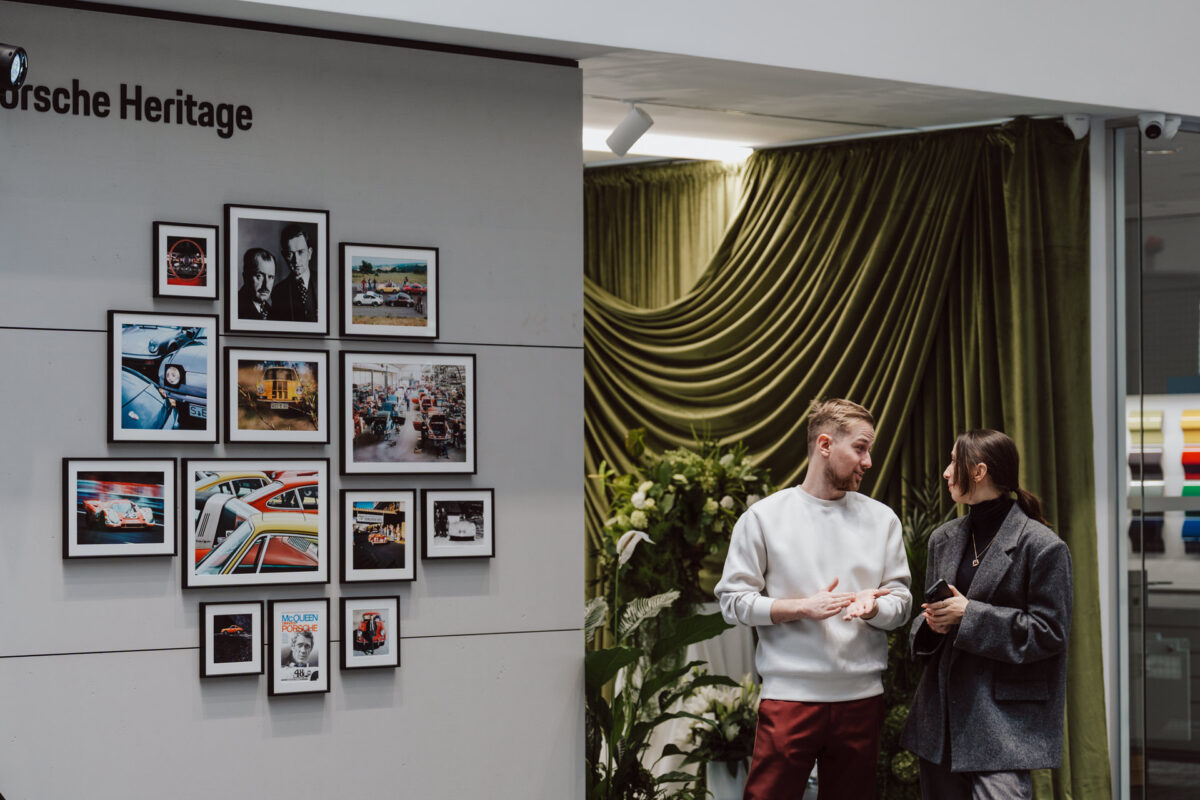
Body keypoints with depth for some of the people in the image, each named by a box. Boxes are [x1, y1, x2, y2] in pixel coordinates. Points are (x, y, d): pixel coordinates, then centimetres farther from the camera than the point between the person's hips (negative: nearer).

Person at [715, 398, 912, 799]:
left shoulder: (882, 520, 9)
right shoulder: (763, 517, 0)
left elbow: (901, 603, 9)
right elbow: (733, 601, -1)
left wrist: (871, 607, -14)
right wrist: (804, 607, -14)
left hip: (862, 697, 3)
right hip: (789, 696, -3)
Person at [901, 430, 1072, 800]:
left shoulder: (1041, 546, -7)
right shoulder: (944, 540, 14)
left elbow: (1049, 631, -11)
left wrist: (969, 615, -15)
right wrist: (931, 624, -2)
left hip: (1003, 715, -7)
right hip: (943, 711, 7)